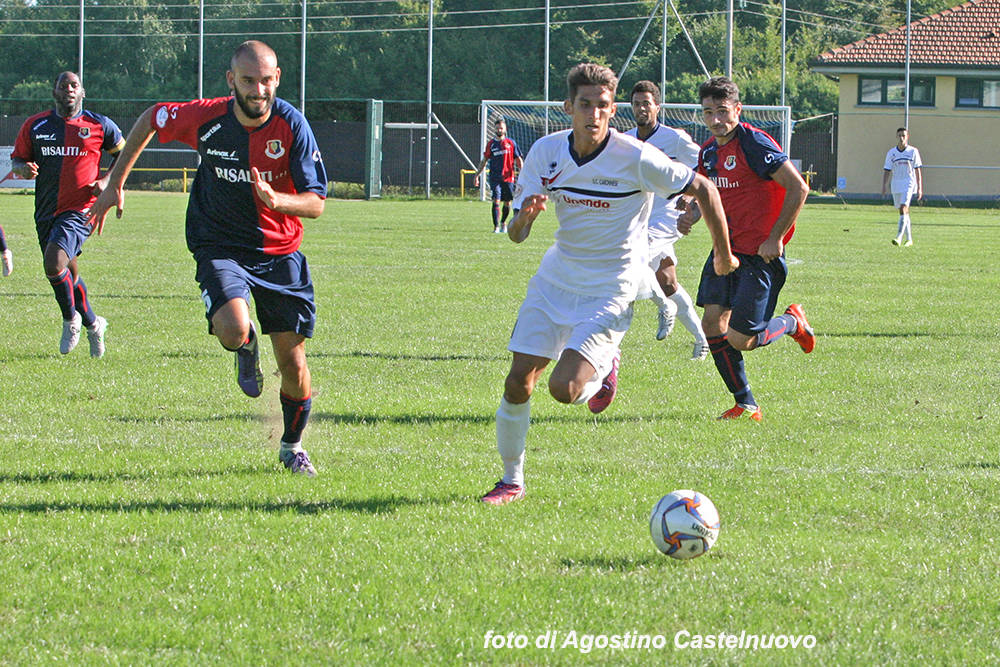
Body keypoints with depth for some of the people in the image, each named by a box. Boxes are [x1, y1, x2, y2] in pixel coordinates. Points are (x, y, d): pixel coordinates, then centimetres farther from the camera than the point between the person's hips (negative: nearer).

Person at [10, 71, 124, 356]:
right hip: (46, 212, 5)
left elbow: (123, 155, 14)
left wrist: (107, 181, -3)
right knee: (68, 272, 15)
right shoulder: (35, 125, 7)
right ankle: (92, 324, 38)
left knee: (54, 263, -24)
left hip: (80, 210, -5)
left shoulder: (100, 126, 1)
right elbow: (16, 161, 11)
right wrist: (23, 169, -13)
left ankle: (71, 318, -1)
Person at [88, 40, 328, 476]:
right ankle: (246, 352, 10)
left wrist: (277, 200, -34)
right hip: (220, 248, -1)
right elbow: (151, 119, 7)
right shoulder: (205, 118, -14)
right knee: (233, 329, -30)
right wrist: (115, 183, 9)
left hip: (280, 253, 1)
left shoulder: (291, 126, -14)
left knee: (294, 365, 1)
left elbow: (315, 203, -12)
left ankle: (292, 445, 31)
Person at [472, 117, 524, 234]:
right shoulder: (491, 144, 7)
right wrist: (477, 175, 9)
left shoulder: (510, 143, 5)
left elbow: (518, 159, 7)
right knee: (496, 201, -12)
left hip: (508, 177, 1)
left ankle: (503, 222, 30)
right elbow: (484, 161, 13)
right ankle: (496, 227, -11)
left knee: (507, 202, 6)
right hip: (495, 178, -1)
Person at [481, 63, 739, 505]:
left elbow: (702, 188, -7)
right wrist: (525, 216, -25)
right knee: (518, 382, -2)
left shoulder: (636, 159, -19)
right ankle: (512, 481, 18)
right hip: (556, 278, 4)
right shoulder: (545, 153, -6)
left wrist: (723, 254, 1)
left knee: (564, 389, -20)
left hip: (609, 291, -4)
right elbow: (516, 235, -1)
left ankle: (604, 368, 16)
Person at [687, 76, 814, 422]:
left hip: (761, 255, -8)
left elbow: (798, 189, -18)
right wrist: (691, 214, 2)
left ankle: (791, 322, 22)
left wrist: (775, 238, -16)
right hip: (726, 249, 8)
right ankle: (746, 405, 10)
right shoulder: (709, 152, 8)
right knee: (712, 323, -3)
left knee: (739, 340, -10)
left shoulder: (755, 144, -16)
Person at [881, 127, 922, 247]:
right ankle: (909, 239, 22)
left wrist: (920, 189, 0)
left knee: (903, 208, -20)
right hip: (896, 184, 4)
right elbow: (887, 171, 8)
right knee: (904, 212, 11)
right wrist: (883, 187, -4)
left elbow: (918, 171, 3)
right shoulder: (891, 153, 7)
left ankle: (899, 237, -26)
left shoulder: (913, 151, 1)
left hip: (909, 184, -4)